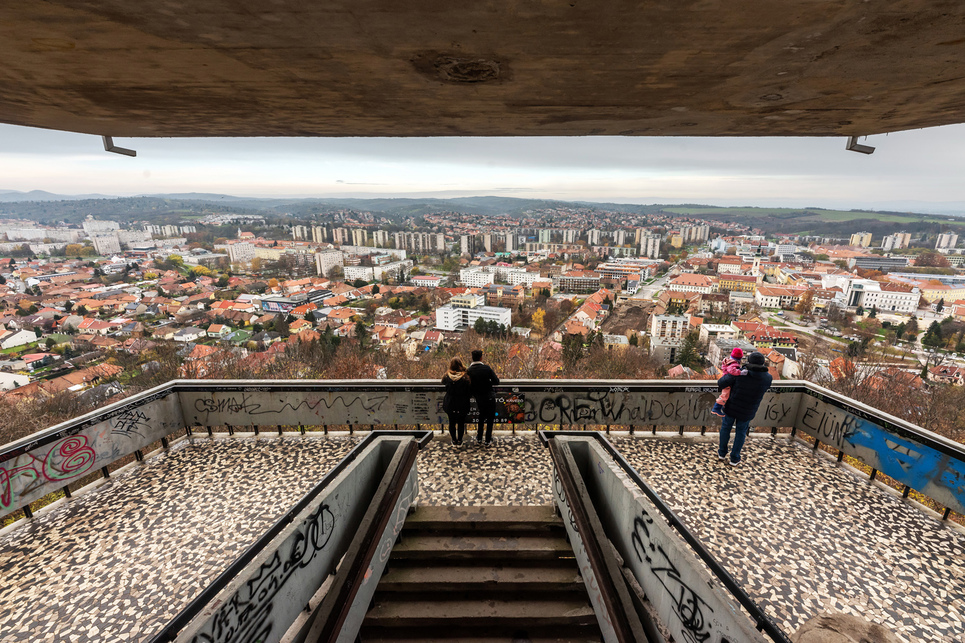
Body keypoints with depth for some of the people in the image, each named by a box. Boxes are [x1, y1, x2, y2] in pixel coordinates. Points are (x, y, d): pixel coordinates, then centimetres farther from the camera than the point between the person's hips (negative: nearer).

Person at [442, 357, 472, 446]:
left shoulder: (447, 375, -11)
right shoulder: (465, 376, -17)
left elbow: (443, 382, 11)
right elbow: (470, 391, -11)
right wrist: (468, 397, 8)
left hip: (450, 403, 2)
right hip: (462, 404, -2)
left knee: (452, 422, 15)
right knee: (461, 422, 13)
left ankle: (454, 441, 24)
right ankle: (459, 441, 23)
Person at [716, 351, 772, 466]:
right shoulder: (768, 378, -15)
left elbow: (721, 383, -20)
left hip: (731, 408, -1)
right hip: (747, 412, 1)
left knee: (726, 428, 20)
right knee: (741, 433, 20)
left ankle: (722, 452, 36)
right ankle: (734, 459, 28)